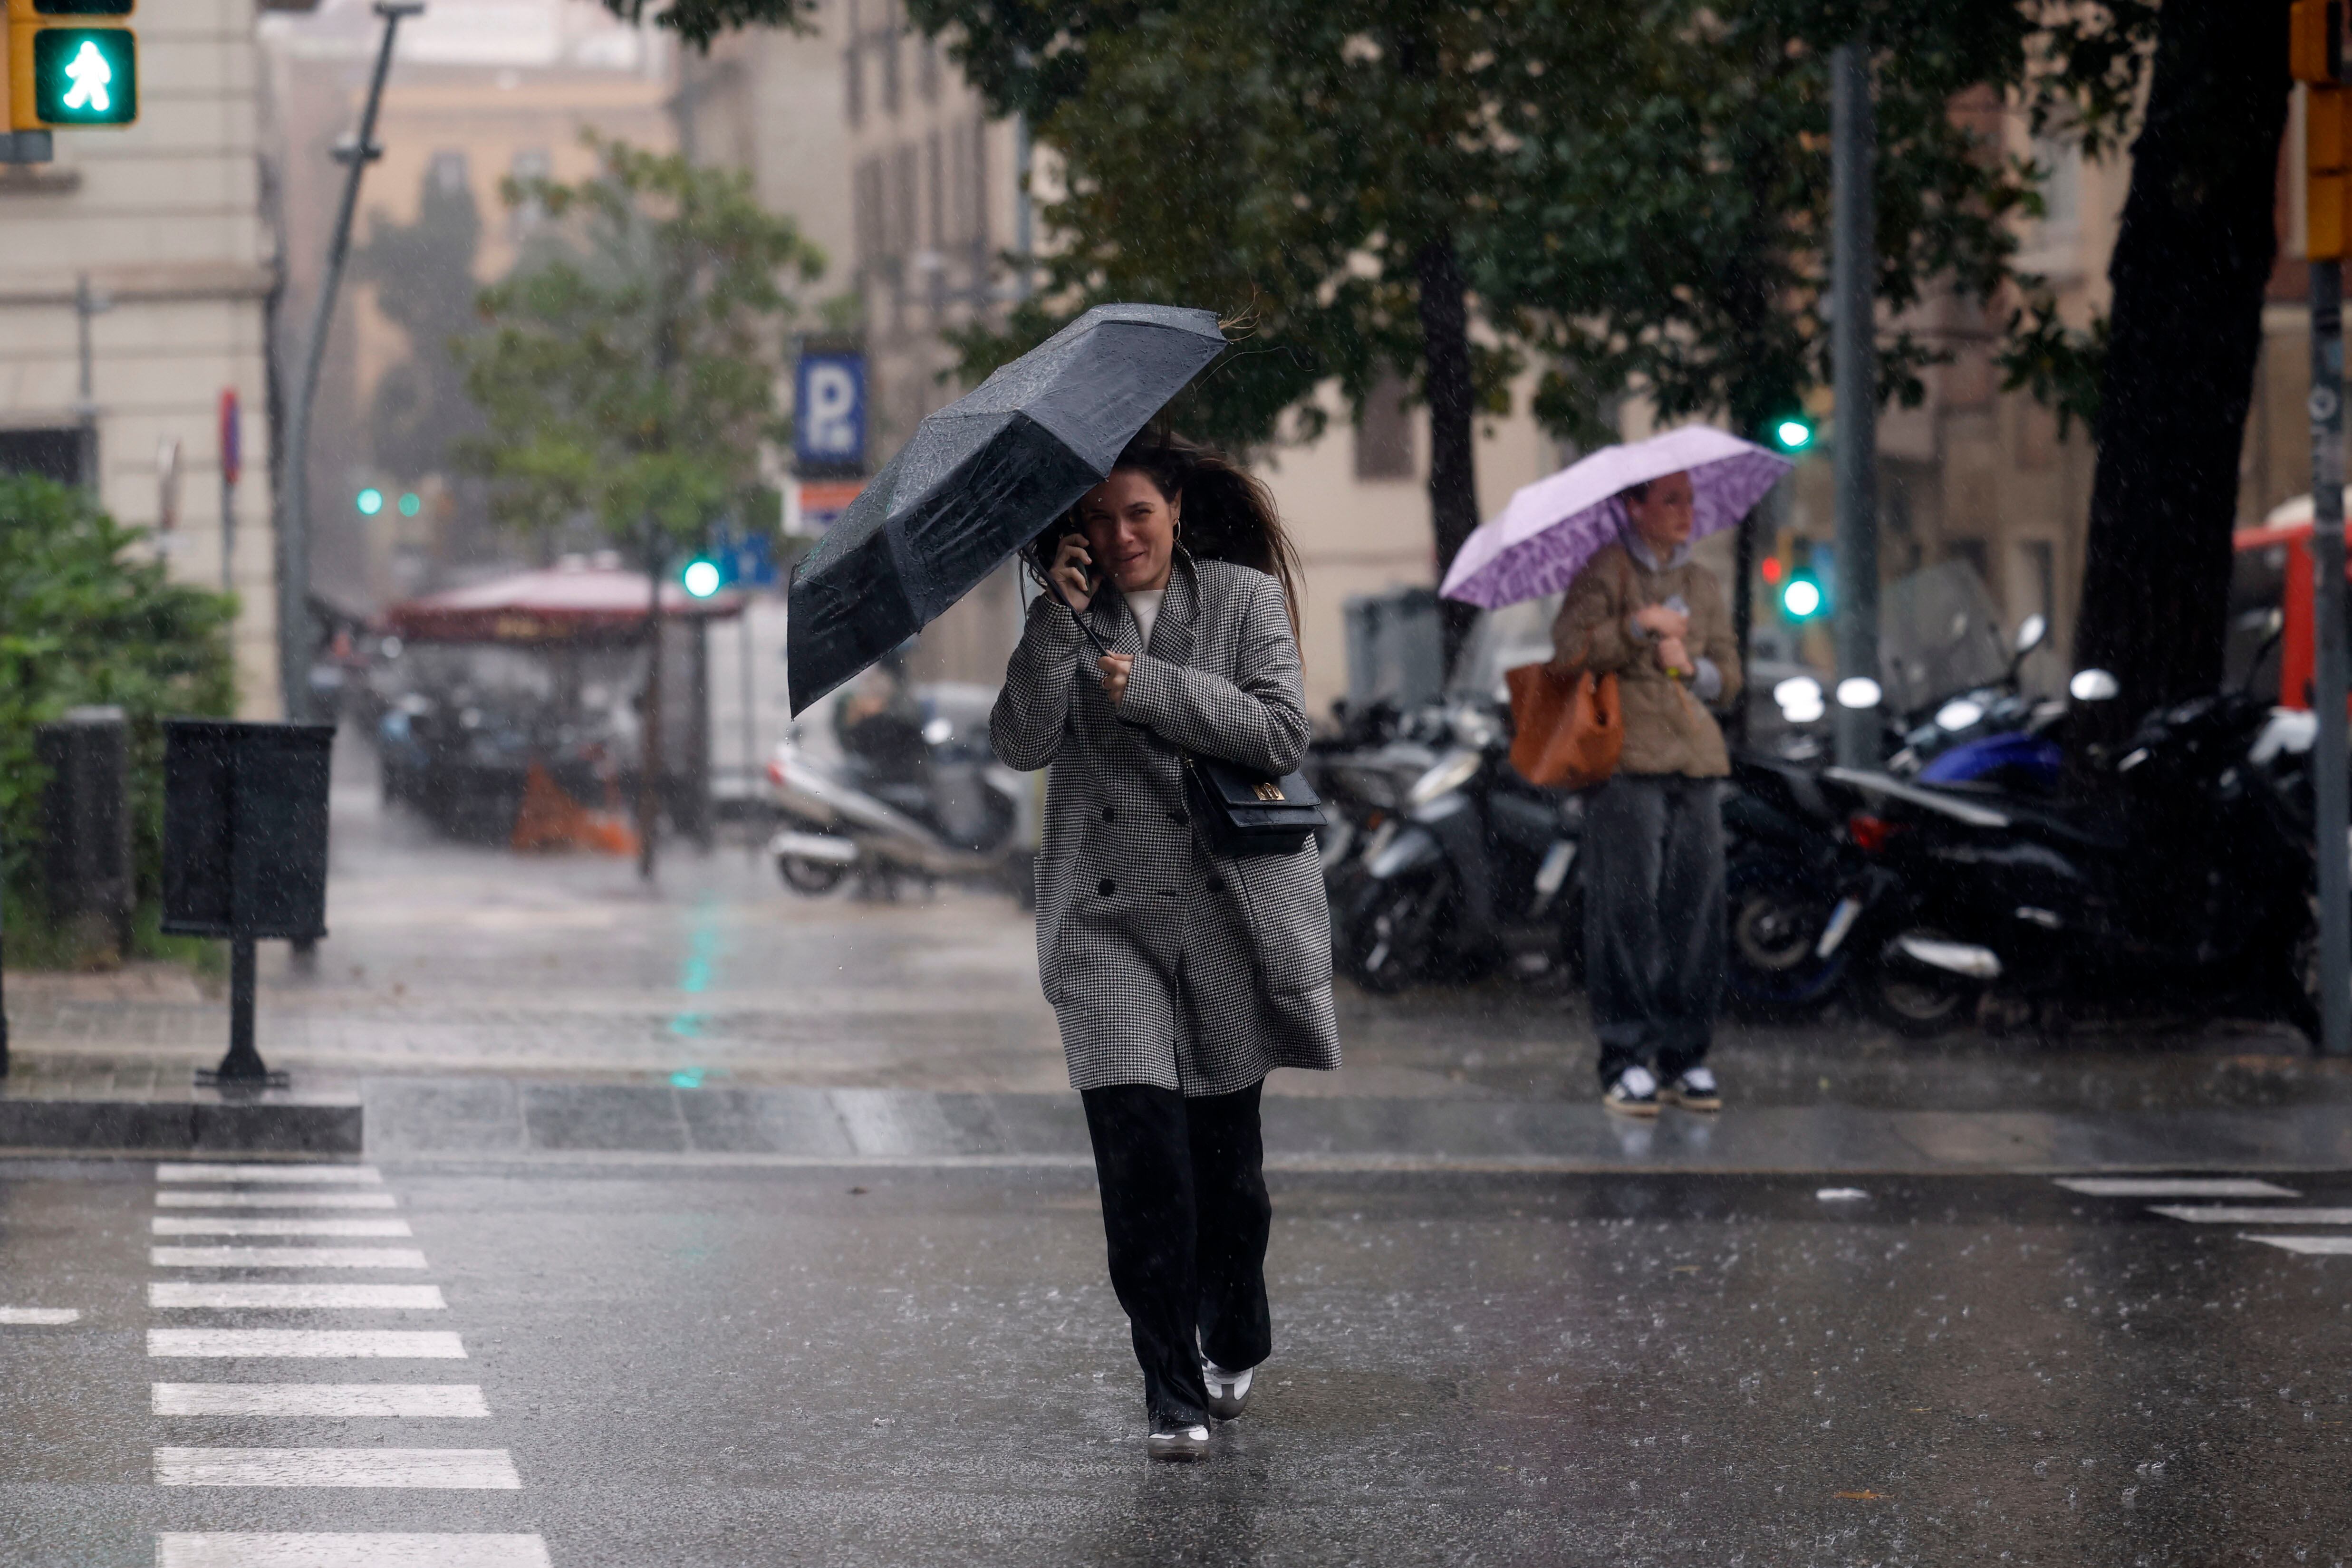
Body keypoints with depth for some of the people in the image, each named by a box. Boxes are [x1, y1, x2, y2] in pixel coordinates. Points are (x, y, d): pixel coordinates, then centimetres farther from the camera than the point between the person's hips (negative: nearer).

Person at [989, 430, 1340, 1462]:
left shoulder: (1245, 600, 3)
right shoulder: (1070, 620, 8)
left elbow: (1283, 733, -8)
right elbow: (1021, 743, -5)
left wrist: (1148, 685, -14)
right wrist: (1058, 618, -13)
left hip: (1230, 907, 0)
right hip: (1108, 917, 0)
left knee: (1225, 1144, 8)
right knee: (1138, 1147, -14)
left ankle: (1232, 1343, 35)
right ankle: (1173, 1397, -11)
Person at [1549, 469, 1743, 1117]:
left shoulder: (1703, 584, 21)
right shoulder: (1605, 572, 4)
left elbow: (1729, 681, 19)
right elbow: (1570, 648, -10)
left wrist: (1692, 667, -1)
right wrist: (1640, 626, -17)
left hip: (1695, 763, 5)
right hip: (1627, 761, -5)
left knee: (1696, 911, 0)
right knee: (1628, 907, -10)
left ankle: (1686, 1056, 6)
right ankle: (1626, 1059, -6)